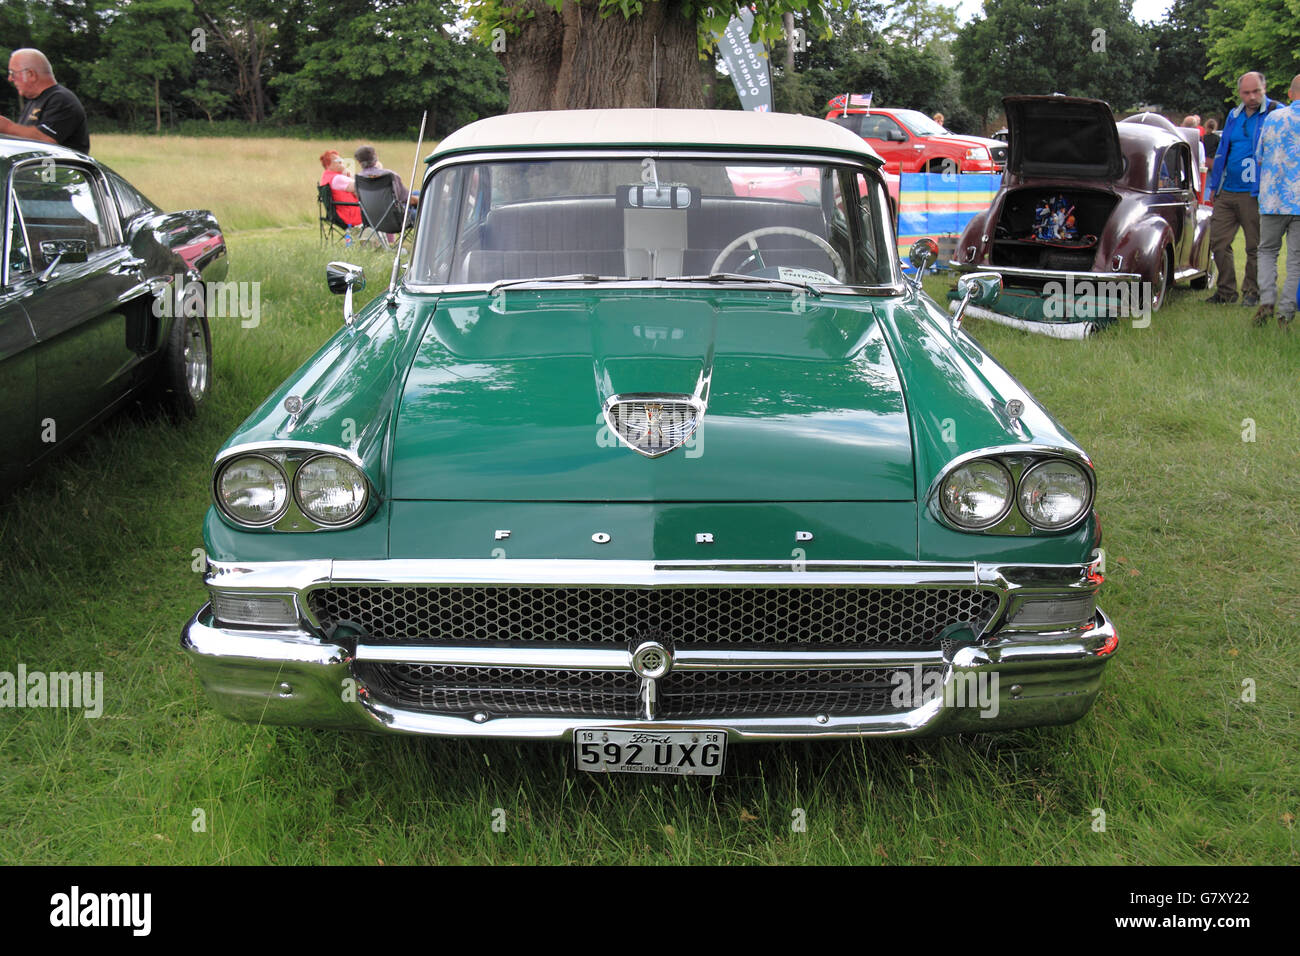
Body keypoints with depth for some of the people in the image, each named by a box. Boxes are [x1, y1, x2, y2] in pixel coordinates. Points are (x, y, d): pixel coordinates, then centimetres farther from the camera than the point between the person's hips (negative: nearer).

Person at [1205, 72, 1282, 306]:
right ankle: (1226, 291, 16)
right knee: (1218, 241, 5)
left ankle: (1252, 293, 13)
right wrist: (1214, 186, 23)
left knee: (1255, 247, 1)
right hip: (1227, 193, 6)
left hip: (1255, 194, -6)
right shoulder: (1234, 116, 14)